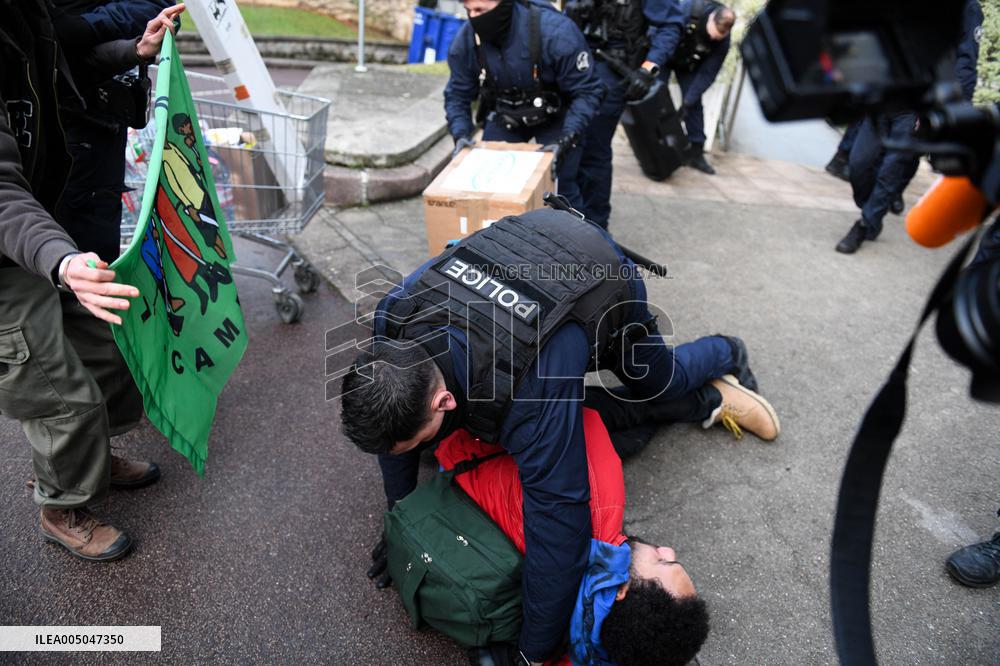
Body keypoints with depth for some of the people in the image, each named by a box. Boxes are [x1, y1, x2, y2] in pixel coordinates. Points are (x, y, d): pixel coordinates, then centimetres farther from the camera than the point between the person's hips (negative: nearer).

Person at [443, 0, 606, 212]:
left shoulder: (556, 32, -32)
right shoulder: (466, 40, -19)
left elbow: (587, 91, -25)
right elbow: (457, 95, -6)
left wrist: (567, 139, -36)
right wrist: (461, 134, -24)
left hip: (555, 117, -3)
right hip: (503, 117, 3)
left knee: (561, 191, -10)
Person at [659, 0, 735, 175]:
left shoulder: (723, 42, -25)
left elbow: (707, 74, -20)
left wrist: (688, 101, -28)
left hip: (690, 65, 2)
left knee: (694, 104, -4)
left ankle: (695, 152, 3)